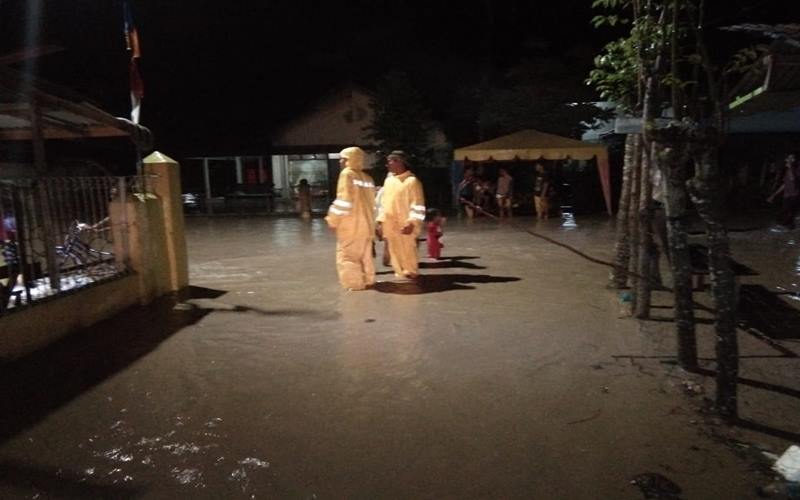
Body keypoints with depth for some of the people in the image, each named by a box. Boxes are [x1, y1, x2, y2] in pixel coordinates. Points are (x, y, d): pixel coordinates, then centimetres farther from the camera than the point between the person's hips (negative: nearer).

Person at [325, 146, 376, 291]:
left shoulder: (347, 173, -11)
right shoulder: (367, 178, 11)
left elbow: (344, 200, -17)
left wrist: (333, 220, -10)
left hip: (351, 223, -7)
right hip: (366, 223, 8)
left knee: (348, 254, 2)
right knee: (365, 253, 16)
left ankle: (354, 283, 3)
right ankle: (367, 280, 23)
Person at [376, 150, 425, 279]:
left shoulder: (412, 181, -9)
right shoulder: (388, 180, 12)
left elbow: (418, 205, -12)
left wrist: (412, 223, -19)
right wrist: (381, 221, 11)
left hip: (404, 225, -6)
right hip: (390, 225, 7)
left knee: (407, 250, 0)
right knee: (395, 251, 11)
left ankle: (411, 273, 17)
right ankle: (401, 273, 24)